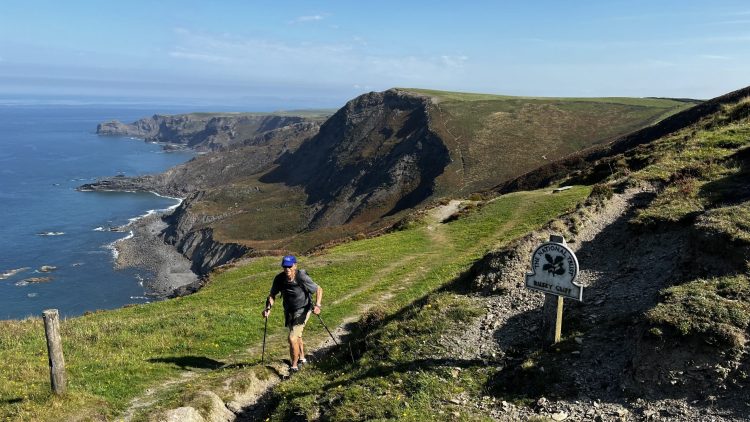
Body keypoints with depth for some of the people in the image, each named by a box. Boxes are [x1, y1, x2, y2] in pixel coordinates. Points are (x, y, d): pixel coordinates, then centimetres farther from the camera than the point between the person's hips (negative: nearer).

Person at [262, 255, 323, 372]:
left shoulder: (302, 278, -27)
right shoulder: (279, 279, -16)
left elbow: (319, 289, -17)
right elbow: (272, 295, -1)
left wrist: (317, 305, -29)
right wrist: (268, 308, -17)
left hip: (302, 311, -6)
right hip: (289, 311, 6)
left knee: (292, 338, -15)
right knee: (297, 336, 26)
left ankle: (294, 366, 4)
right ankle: (302, 358, 51)